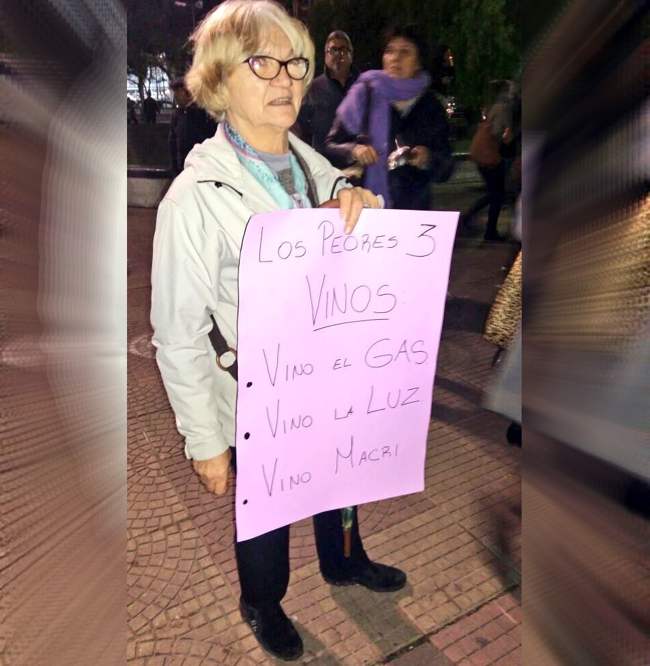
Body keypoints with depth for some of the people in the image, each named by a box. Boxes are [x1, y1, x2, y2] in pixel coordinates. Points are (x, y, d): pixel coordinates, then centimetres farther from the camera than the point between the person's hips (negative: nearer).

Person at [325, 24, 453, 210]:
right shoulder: (364, 93, 0)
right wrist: (353, 151, -19)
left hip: (413, 210, 2)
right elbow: (330, 146, 1)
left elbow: (445, 170, 7)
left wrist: (428, 160, -13)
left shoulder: (431, 107, 6)